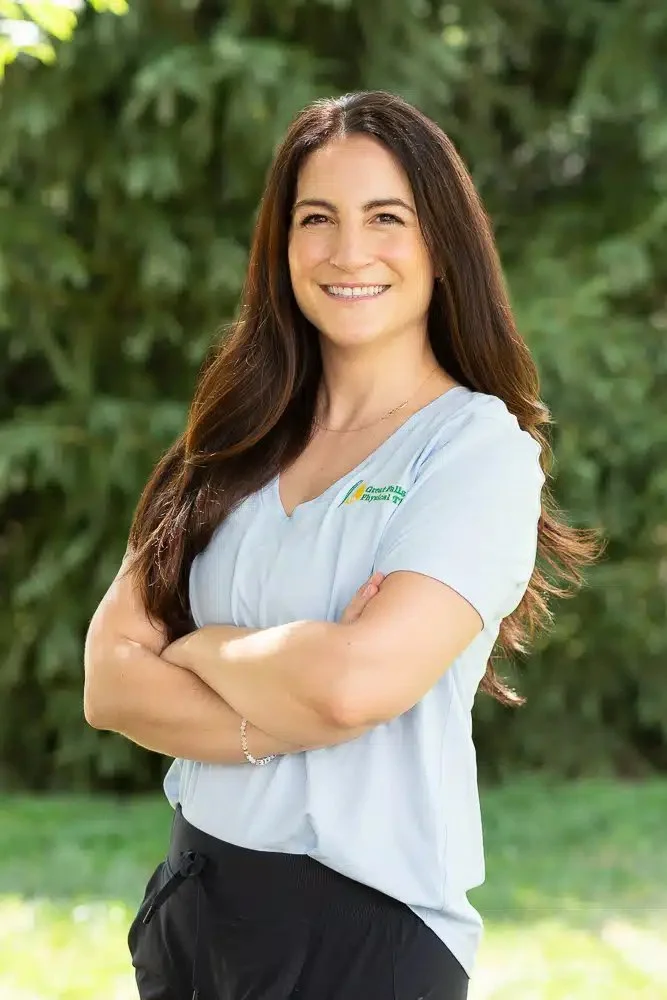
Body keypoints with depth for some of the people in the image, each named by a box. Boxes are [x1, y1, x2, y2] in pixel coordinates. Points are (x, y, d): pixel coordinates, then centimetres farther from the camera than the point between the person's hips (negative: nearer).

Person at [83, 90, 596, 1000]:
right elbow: (111, 683, -3)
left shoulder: (480, 448, -11)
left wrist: (200, 650, -7)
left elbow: (356, 682, -24)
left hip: (365, 925, -5)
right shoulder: (235, 449, 4)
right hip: (192, 896, 5)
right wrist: (278, 720, -18)